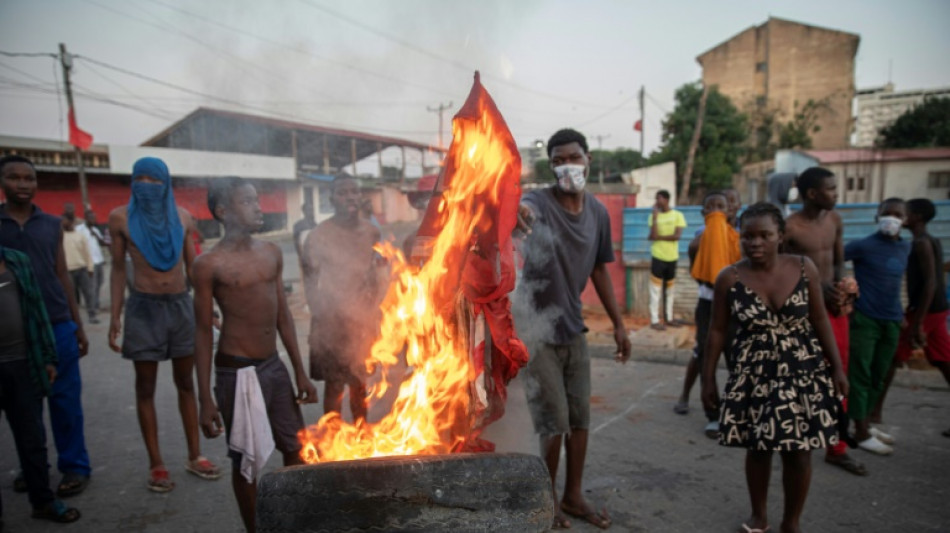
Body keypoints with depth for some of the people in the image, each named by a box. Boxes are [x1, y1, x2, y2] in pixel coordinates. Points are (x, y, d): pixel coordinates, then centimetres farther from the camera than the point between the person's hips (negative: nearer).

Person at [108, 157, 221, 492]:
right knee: (145, 388, 5)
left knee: (186, 383, 10)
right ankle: (156, 465, 16)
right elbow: (118, 269, 2)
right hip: (143, 308, -2)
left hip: (181, 305, 2)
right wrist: (115, 316, -3)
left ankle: (194, 456, 21)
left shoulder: (181, 216, 4)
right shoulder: (121, 217, -2)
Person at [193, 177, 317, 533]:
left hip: (274, 367, 6)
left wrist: (300, 371, 10)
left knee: (296, 448, 14)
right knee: (246, 460, 8)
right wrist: (205, 399, -8)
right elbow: (204, 332, -7)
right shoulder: (210, 264, -9)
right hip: (236, 373, -5)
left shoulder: (271, 253, 6)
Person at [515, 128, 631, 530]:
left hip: (573, 328, 6)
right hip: (534, 330, -6)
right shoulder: (540, 203, -17)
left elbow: (599, 270, 10)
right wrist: (513, 209, -68)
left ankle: (573, 496, 33)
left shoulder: (598, 212, 1)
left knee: (580, 417, 14)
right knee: (554, 422, 2)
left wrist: (618, 324, 11)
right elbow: (521, 209, -43)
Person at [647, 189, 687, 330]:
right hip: (658, 257, -1)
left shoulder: (678, 215, 0)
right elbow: (653, 235, -15)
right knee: (656, 289, -4)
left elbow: (677, 236, -11)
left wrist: (659, 237, -11)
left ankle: (668, 318, 22)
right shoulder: (654, 215, 1)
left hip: (672, 257, 1)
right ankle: (654, 320, 0)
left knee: (669, 289, 12)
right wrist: (655, 215, -14)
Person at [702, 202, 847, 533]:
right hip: (753, 376, 0)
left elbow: (820, 320, 3)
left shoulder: (804, 269, -6)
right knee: (758, 449, 10)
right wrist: (708, 378, -2)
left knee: (798, 451, 7)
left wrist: (837, 367, 3)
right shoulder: (729, 278, -10)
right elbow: (717, 331, -3)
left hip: (803, 373, 1)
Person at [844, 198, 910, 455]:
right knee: (860, 376, -1)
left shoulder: (905, 247, 10)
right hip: (865, 320, -6)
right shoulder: (863, 246, -10)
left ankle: (866, 424, 27)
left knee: (878, 378, 14)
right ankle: (861, 433, 5)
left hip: (891, 322, 7)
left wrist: (900, 312, 19)